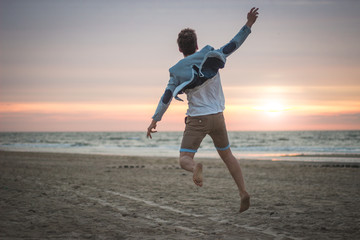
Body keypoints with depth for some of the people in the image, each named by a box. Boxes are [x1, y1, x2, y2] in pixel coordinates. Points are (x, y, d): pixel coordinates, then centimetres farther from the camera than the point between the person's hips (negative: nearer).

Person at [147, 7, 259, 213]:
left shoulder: (177, 71, -2)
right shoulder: (211, 56, 1)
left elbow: (167, 97, -3)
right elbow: (232, 45, 4)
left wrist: (155, 120, 1)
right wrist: (248, 25, 9)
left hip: (197, 119, -3)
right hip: (217, 117, 3)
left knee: (185, 159, -3)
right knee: (227, 155, 19)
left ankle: (196, 167, -40)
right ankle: (243, 192, 8)